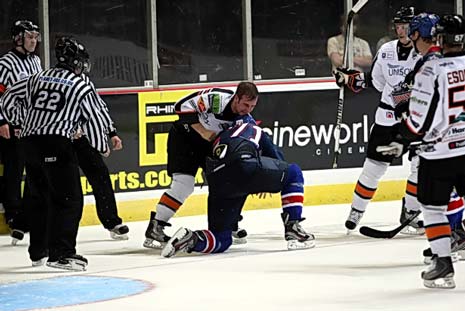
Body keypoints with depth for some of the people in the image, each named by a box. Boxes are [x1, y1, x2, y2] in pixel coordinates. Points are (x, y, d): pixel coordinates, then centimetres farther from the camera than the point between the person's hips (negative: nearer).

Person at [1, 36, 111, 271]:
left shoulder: (37, 79, 16)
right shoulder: (80, 86, 2)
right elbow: (95, 118, 5)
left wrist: (20, 122, 35)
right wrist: (102, 146, 21)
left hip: (29, 141, 7)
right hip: (57, 144, -7)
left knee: (38, 197, 19)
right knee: (69, 199, -6)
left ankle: (38, 251, 26)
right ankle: (61, 253, -17)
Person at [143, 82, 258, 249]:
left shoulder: (245, 118, -11)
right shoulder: (216, 98, -31)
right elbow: (183, 105, -28)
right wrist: (202, 130, -30)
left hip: (211, 142, 7)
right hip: (184, 134, -7)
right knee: (184, 183, -20)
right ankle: (155, 228, -19)